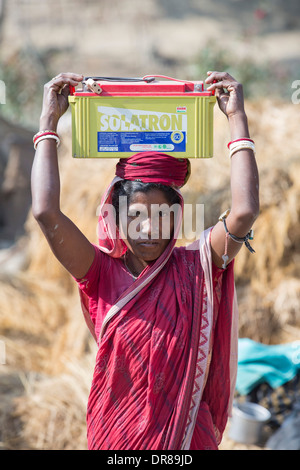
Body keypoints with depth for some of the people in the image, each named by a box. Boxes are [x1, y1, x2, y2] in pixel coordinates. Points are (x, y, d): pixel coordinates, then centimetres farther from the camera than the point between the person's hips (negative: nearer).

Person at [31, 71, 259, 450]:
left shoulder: (194, 268, -7)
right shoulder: (103, 273, -8)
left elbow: (244, 212, -22)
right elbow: (46, 212, -20)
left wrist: (237, 118, -17)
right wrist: (48, 121, -14)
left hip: (186, 435, 0)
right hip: (115, 436, 0)